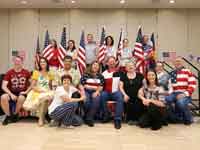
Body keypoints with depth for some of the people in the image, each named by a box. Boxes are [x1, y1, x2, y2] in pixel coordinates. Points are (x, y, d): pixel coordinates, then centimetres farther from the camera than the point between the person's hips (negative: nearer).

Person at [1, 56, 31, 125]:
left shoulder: (26, 72, -1)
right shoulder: (9, 72, -1)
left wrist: (26, 91, -8)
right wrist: (11, 94, -18)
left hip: (22, 93, -1)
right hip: (11, 93, 1)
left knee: (21, 98, -36)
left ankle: (14, 115, -7)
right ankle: (8, 116, -7)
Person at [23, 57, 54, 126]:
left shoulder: (49, 74, 14)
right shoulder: (36, 72, 4)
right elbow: (32, 86, -3)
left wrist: (49, 91, -7)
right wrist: (41, 90, -17)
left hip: (47, 93, 3)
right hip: (37, 93, -3)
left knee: (52, 95, -32)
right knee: (43, 97, -37)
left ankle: (42, 118, -17)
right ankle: (41, 118, -20)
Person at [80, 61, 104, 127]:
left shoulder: (100, 76, 17)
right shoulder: (86, 75, 10)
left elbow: (101, 87, 6)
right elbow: (82, 85, 0)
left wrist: (97, 92, -14)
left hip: (96, 92, 1)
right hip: (86, 91, -1)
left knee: (96, 100, -33)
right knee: (86, 100, -34)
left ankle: (89, 118, -26)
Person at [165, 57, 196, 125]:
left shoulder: (187, 72, 1)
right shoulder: (172, 73, 16)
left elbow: (193, 84, -7)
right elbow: (170, 85, 14)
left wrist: (185, 94, -17)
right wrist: (170, 93, -6)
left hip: (185, 94, -4)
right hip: (175, 94, 4)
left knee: (180, 102, -36)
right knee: (167, 99, -27)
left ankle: (189, 119, -4)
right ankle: (177, 116, -3)